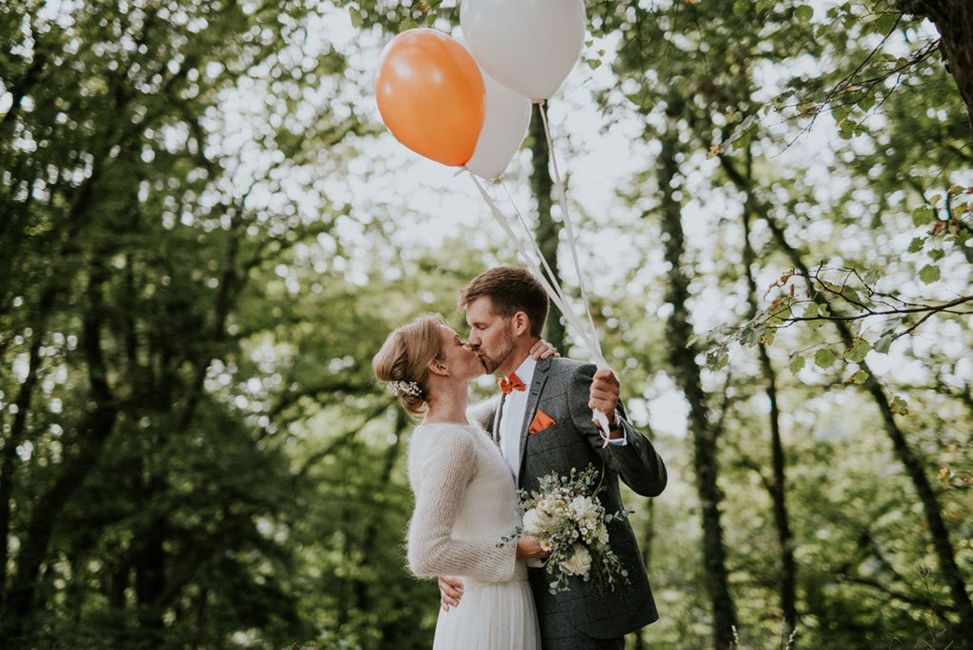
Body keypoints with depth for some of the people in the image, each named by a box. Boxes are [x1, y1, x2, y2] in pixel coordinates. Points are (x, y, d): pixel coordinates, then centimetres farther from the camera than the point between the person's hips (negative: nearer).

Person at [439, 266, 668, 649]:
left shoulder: (574, 381, -8)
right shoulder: (494, 417, 15)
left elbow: (650, 481, -14)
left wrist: (610, 421, -32)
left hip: (583, 601, -7)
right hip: (533, 599, 8)